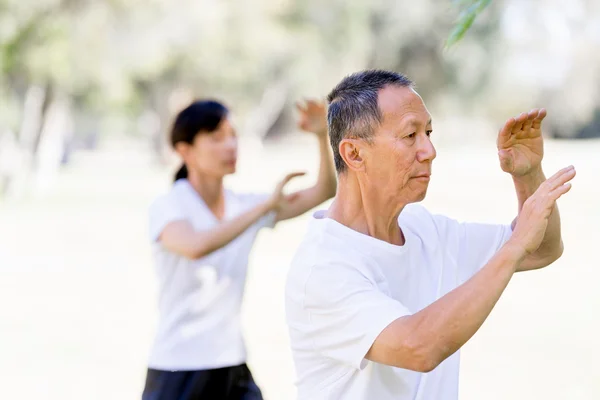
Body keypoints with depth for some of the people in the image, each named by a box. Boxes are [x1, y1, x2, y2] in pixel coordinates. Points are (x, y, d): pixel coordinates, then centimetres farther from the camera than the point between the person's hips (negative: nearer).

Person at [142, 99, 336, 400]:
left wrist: (323, 136, -14)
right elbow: (196, 247, -32)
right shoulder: (167, 207, -10)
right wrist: (266, 206, -28)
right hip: (178, 372, -5)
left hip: (234, 369, 5)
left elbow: (324, 191, 2)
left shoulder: (244, 206, 5)